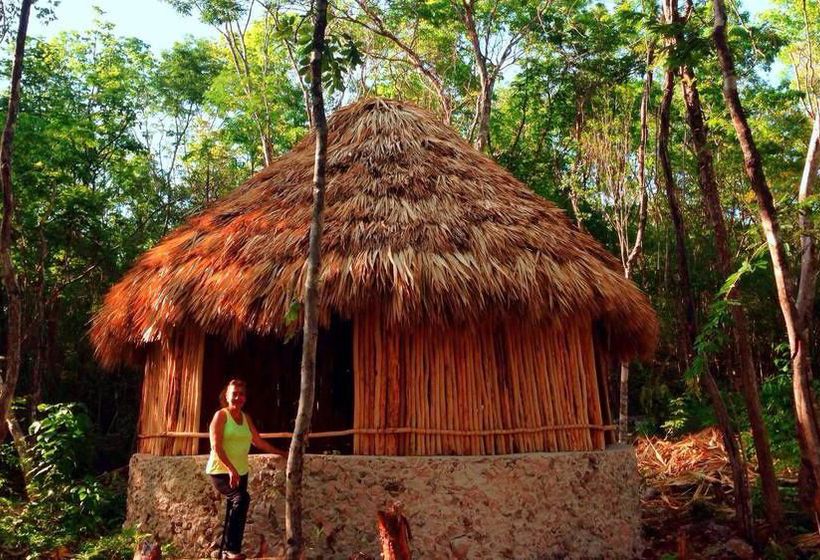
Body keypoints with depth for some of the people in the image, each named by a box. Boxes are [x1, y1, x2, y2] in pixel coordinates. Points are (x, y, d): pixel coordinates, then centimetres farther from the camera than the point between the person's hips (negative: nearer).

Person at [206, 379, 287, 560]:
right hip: (221, 472, -7)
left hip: (241, 473, 7)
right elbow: (216, 447, -19)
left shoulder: (246, 418, 9)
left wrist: (281, 453, 20)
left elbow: (258, 441, 19)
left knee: (233, 511, 10)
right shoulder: (221, 415, -10)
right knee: (242, 498, -27)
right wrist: (230, 469, -30)